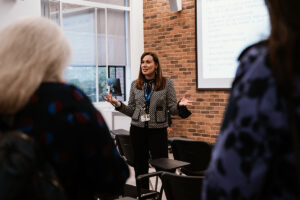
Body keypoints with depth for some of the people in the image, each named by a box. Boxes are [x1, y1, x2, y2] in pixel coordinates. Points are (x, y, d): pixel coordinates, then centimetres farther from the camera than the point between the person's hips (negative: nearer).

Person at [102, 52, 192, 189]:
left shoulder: (167, 83, 0)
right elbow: (131, 110, 9)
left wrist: (180, 105, -22)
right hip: (137, 130, 3)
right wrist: (117, 104, -5)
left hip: (158, 130, -3)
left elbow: (172, 109, -1)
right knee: (140, 167, 9)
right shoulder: (135, 85, 7)